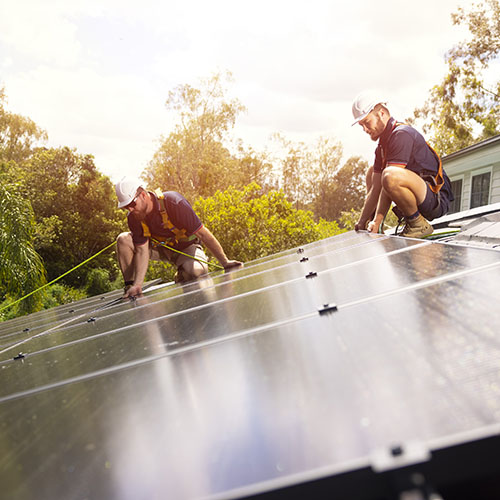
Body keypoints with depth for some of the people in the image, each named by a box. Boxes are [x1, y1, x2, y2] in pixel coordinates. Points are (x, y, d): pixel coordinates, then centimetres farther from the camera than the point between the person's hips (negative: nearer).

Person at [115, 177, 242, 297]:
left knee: (196, 270, -37)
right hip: (160, 247, 4)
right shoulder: (133, 217, -17)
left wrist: (225, 262, -27)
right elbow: (142, 250, -18)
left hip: (186, 247, -3)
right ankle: (130, 285, -7)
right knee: (123, 240, -19)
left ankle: (181, 276, 1)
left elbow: (203, 233, -29)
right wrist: (138, 284, -31)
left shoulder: (173, 203, -32)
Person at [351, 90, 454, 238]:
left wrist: (377, 221, -26)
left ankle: (418, 224, -15)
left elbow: (390, 178, -23)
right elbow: (375, 188, 12)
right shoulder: (382, 145, 14)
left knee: (390, 175, -36)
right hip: (421, 199, 10)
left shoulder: (402, 134, -16)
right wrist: (362, 222, 7)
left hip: (437, 200, -10)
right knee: (372, 171, 20)